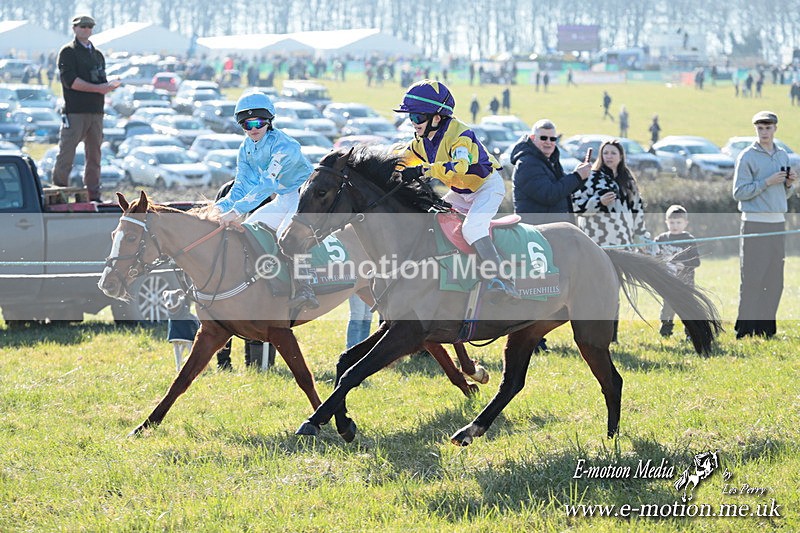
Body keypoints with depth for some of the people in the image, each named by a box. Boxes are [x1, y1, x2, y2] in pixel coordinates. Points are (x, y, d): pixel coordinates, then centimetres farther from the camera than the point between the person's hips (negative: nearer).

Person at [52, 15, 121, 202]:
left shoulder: (97, 54, 22)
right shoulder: (68, 52, 0)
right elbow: (70, 81, -12)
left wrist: (109, 85, -4)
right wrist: (97, 88, -16)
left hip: (96, 111, 7)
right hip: (74, 111, -7)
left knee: (94, 155, 8)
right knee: (66, 155, -8)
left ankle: (93, 195, 13)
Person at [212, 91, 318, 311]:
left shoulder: (284, 146, -25)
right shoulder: (246, 148, 0)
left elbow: (267, 184, -35)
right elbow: (242, 186, -1)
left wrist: (236, 211, -43)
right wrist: (221, 207, -21)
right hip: (283, 202, 9)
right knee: (243, 230, 2)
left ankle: (303, 290, -42)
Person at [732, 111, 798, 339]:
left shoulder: (783, 155, 14)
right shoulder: (747, 157, -5)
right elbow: (739, 192, -10)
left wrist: (790, 183, -1)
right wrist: (767, 182, -17)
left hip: (778, 223, 6)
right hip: (755, 224, -6)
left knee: (775, 280, 6)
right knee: (753, 279, -9)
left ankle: (766, 327, 12)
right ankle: (745, 329, -6)